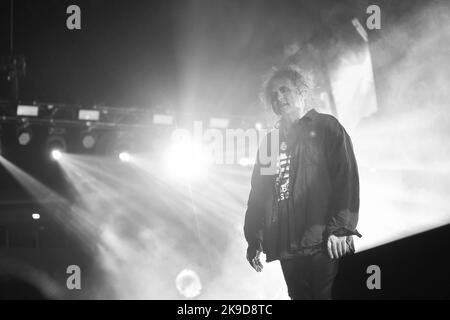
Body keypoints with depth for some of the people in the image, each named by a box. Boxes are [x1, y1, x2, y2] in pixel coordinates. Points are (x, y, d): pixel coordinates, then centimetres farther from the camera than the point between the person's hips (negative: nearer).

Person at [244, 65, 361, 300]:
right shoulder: (270, 141, 21)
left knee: (329, 295, -8)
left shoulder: (326, 128, 6)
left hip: (323, 244, -5)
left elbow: (346, 176, -5)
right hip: (286, 247, 5)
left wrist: (341, 228, -15)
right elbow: (258, 192, 19)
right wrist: (254, 239, 10)